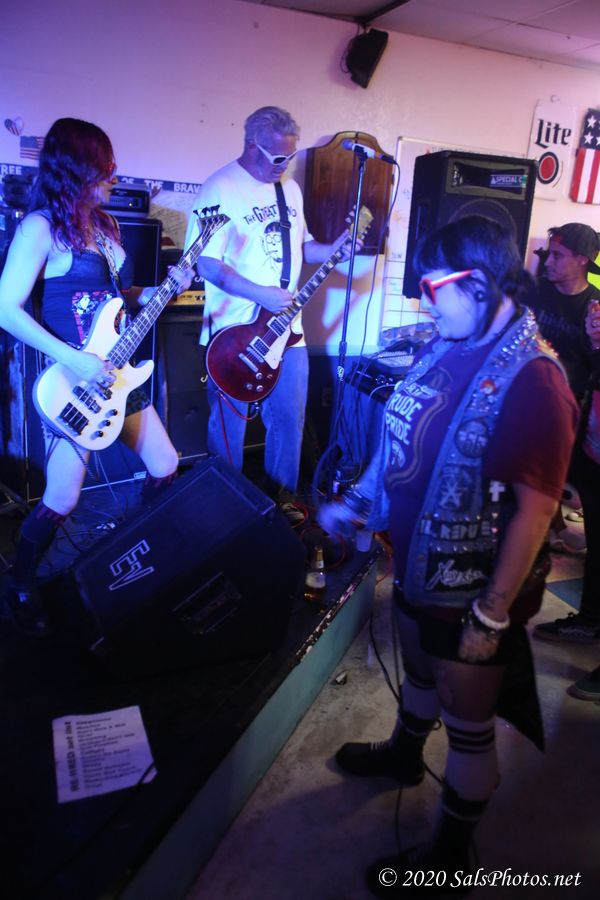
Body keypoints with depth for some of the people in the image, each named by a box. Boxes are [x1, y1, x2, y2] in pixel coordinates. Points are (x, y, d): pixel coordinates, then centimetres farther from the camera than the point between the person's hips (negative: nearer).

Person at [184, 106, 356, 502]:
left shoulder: (290, 188, 12)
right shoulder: (220, 188, -10)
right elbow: (207, 263, -16)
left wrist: (333, 250, 1)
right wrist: (261, 295, -23)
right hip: (235, 333, -6)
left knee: (290, 421, 12)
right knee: (230, 428, 6)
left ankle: (282, 500, 30)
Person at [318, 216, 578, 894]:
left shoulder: (533, 382, -25)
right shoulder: (445, 346, 0)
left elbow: (533, 513, -24)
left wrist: (492, 615, -22)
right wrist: (356, 501, 9)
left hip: (472, 591, -7)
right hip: (416, 564, 7)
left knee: (468, 724, 14)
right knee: (419, 671, 31)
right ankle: (404, 753, 59)